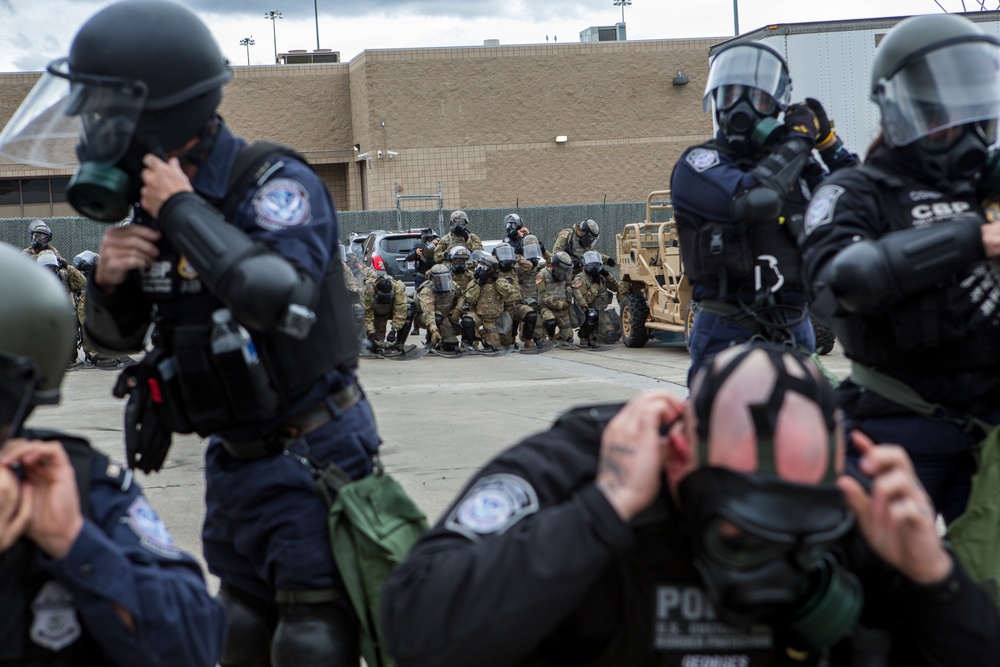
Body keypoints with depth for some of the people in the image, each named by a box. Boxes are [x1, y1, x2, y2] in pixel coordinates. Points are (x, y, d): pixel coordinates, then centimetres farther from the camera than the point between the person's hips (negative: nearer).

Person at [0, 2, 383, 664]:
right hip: (232, 460, 8)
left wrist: (183, 211, -25)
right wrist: (108, 278, -9)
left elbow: (283, 301, -37)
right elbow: (117, 334, 15)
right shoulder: (153, 204, 4)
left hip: (310, 459, -7)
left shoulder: (276, 185, -18)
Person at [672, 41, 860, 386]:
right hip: (728, 334, -6)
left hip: (794, 329, 6)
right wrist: (797, 140, -9)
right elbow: (752, 199, -23)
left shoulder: (795, 164, 16)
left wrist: (829, 143, 4)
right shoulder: (697, 165, -4)